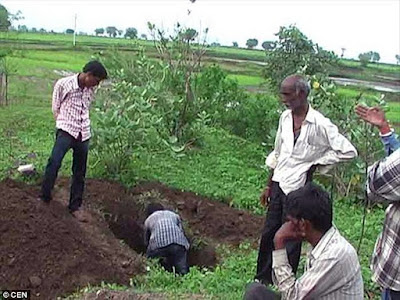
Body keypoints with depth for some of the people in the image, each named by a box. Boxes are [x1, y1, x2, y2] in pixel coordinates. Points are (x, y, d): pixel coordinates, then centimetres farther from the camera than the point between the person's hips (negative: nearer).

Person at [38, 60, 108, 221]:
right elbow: (55, 108, 3)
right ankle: (44, 197, -10)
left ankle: (75, 207, 18)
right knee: (54, 162, -25)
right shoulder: (63, 84, -6)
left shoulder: (90, 90, 8)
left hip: (83, 134, 5)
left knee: (80, 173, 8)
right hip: (66, 131, -5)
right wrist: (64, 124, 2)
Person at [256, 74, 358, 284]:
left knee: (290, 239, 5)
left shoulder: (320, 124, -17)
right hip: (278, 184, 6)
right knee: (268, 233, 15)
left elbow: (348, 151, -15)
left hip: (297, 188, -6)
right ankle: (263, 278, 33)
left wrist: (318, 162, -9)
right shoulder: (285, 117, 3)